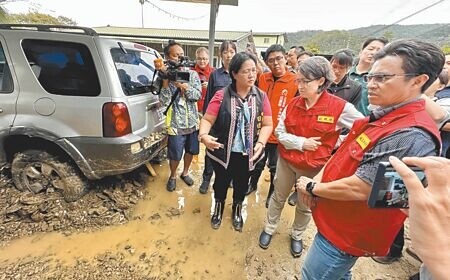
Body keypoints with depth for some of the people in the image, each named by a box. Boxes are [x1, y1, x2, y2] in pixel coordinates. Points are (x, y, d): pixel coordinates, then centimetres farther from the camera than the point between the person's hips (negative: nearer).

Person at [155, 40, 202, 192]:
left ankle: (185, 172, 42)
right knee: (175, 155, 6)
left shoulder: (192, 74, 2)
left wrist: (183, 85, -22)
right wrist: (165, 79, -23)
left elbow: (198, 95, -9)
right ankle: (173, 176, 35)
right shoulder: (165, 76, -4)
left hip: (192, 121, 3)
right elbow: (164, 101, -15)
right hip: (176, 123, -3)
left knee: (190, 150, 17)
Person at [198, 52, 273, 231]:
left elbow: (267, 124, -3)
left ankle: (237, 210, 53)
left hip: (248, 153, 2)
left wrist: (260, 143, -19)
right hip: (223, 152, -2)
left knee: (242, 184, 23)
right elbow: (207, 120, -11)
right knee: (221, 182, 20)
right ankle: (218, 208, 52)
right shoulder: (222, 95, -12)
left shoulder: (261, 97, -5)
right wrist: (203, 135, -31)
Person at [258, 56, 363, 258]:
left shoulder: (340, 107, -16)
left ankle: (297, 236, 47)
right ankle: (269, 229, 44)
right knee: (278, 197, 20)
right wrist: (301, 142, -17)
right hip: (286, 161, 3)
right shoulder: (293, 104, -6)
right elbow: (280, 132, -4)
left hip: (313, 167, -2)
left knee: (305, 205, 19)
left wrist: (339, 142, -12)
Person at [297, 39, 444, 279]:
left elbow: (358, 189, -29)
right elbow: (343, 154, 7)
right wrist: (317, 180, -7)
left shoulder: (411, 135, -28)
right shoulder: (381, 116, 3)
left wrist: (312, 187, -14)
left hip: (347, 234, -8)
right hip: (338, 223, 8)